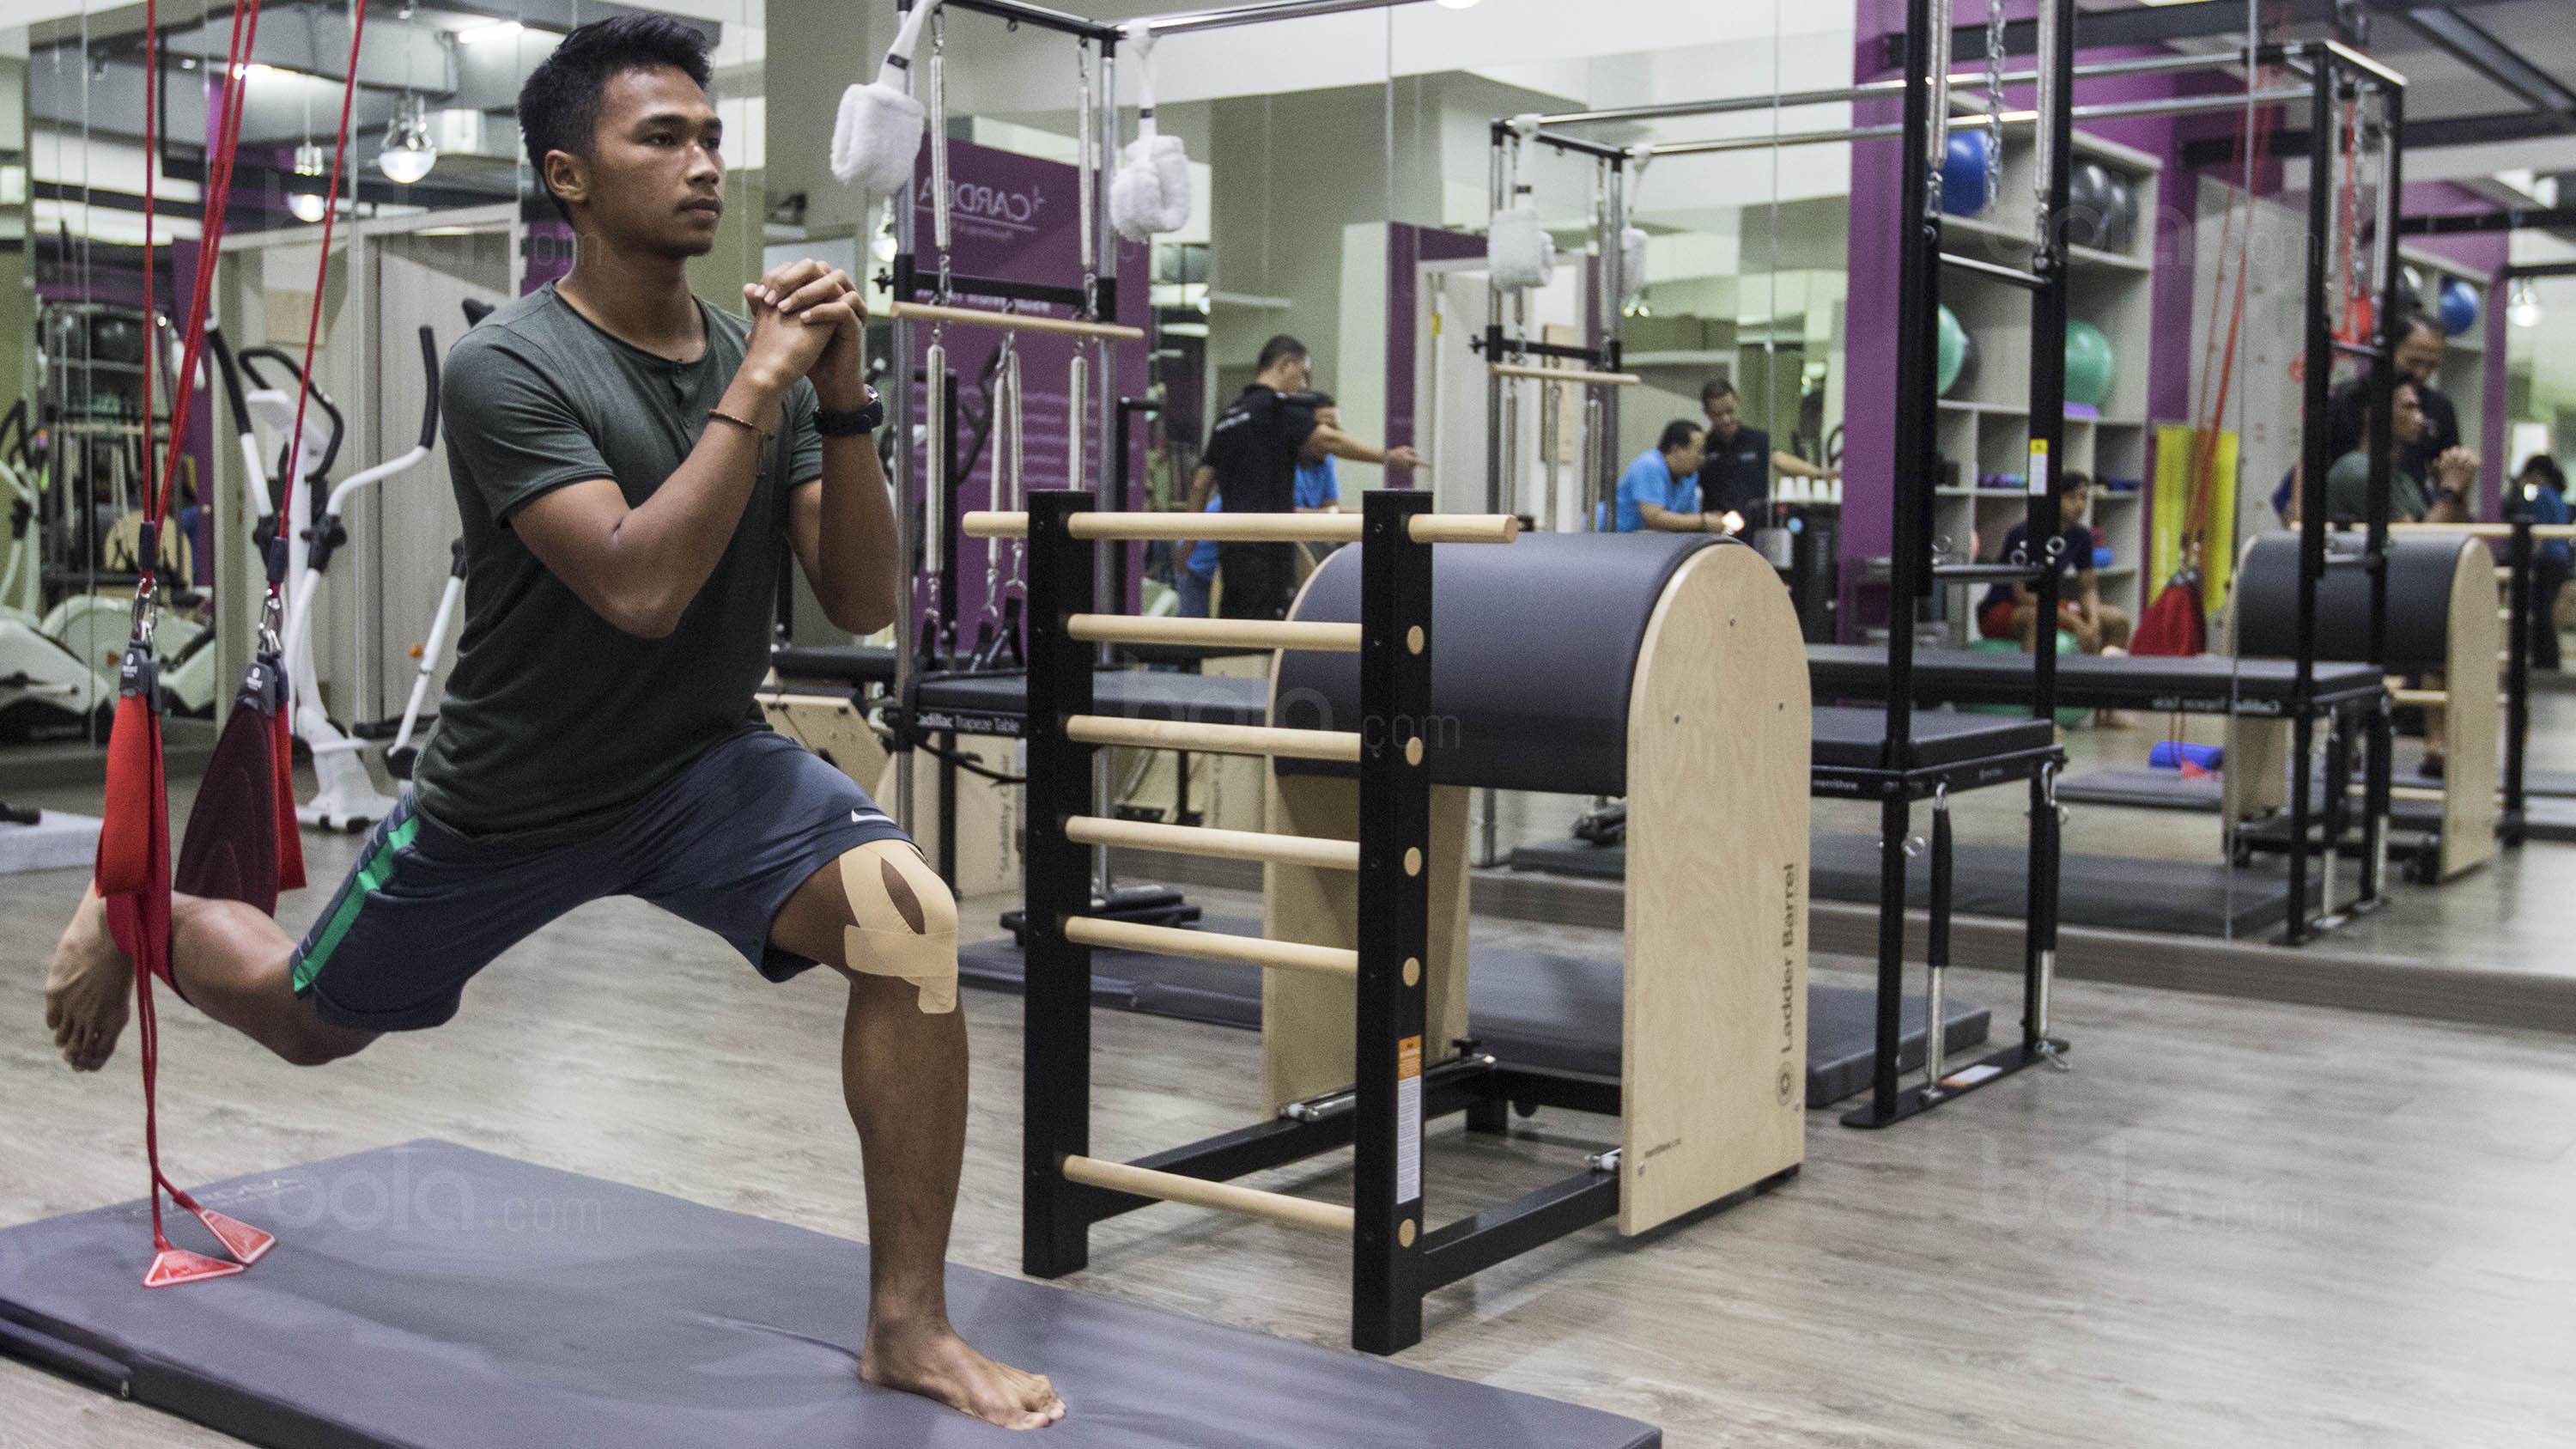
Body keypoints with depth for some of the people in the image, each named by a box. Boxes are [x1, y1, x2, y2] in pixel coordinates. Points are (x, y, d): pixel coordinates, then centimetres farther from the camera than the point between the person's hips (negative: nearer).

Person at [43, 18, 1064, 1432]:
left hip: (706, 763, 3)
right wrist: (758, 387, -31)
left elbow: (862, 605, -8)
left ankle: (907, 1327, -15)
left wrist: (842, 401, -20)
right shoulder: (508, 369, -20)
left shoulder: (764, 355, -4)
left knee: (914, 921, -26)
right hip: (516, 793, -2)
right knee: (307, 1016, 19)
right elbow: (640, 590, -32)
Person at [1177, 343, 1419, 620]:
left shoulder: (1228, 415, 18)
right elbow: (1328, 441, -23)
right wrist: (1387, 457, -30)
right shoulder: (1278, 407, -7)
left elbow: (1201, 484, 19)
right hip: (1266, 545, -8)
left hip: (1231, 543, 8)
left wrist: (1188, 541, 25)